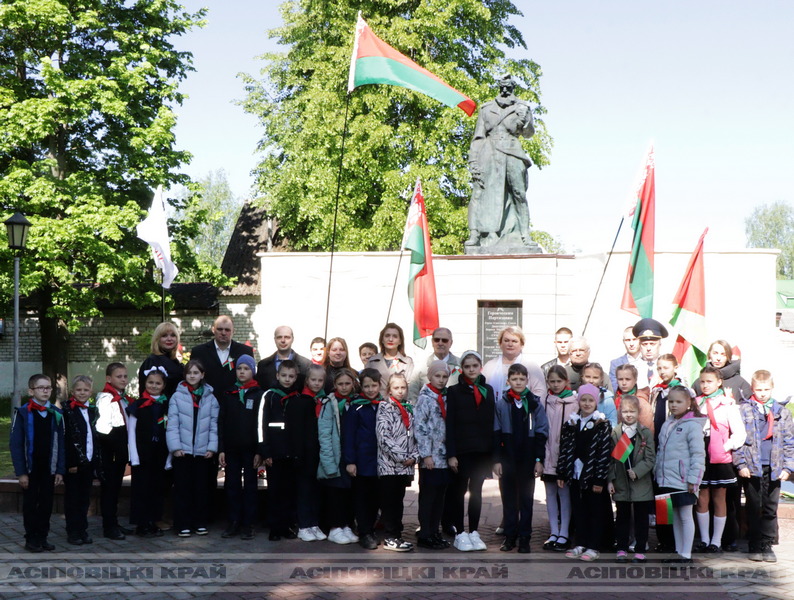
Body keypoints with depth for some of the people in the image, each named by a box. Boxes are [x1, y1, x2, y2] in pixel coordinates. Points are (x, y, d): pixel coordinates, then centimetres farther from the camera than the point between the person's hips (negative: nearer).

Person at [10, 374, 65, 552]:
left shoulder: (57, 414, 5)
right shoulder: (23, 413, -5)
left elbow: (61, 444, 5)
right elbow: (15, 444, -7)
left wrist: (60, 470, 0)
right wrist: (21, 472, -11)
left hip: (49, 469, 3)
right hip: (30, 469, -3)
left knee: (46, 504, 8)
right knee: (30, 504, 5)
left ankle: (42, 537, 17)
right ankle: (31, 539, 13)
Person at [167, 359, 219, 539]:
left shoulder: (210, 398, 6)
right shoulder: (177, 397, 0)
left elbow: (214, 425, 4)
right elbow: (172, 424, -4)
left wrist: (212, 447, -3)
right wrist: (175, 447, -11)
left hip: (203, 452, 2)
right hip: (183, 451, -2)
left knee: (202, 489, 7)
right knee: (182, 489, 2)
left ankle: (200, 523, 16)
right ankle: (183, 524, 8)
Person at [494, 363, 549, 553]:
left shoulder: (535, 404, 1)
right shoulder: (502, 404, 1)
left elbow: (541, 433, 1)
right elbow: (496, 433, 2)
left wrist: (539, 460, -3)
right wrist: (497, 460, -3)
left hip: (528, 459, -1)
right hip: (508, 458, 1)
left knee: (526, 499, 6)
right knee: (509, 498, 7)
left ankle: (524, 538, 11)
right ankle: (510, 536, 15)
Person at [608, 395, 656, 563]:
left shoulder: (646, 433, -2)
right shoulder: (615, 433, 4)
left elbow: (650, 459, -4)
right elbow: (611, 459, 3)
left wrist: (636, 472, -15)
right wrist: (610, 480, -2)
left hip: (641, 484, -1)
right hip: (621, 484, 2)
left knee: (641, 519, 4)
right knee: (622, 518, 8)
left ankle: (640, 551, 11)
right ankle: (622, 550, 15)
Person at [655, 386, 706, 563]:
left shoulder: (692, 425, -10)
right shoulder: (667, 425, 13)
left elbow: (698, 454, -12)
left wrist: (693, 479, -16)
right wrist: (658, 472, 14)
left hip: (683, 481, -7)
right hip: (667, 480, 7)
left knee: (685, 516, 0)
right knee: (675, 517, 13)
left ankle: (686, 554, 6)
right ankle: (679, 552, 21)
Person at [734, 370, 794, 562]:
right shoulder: (743, 410, 0)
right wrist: (741, 464, -10)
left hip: (774, 469, 2)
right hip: (751, 468, -2)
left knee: (771, 509, 5)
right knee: (754, 508, 4)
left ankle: (767, 545, 12)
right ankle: (755, 547, 11)